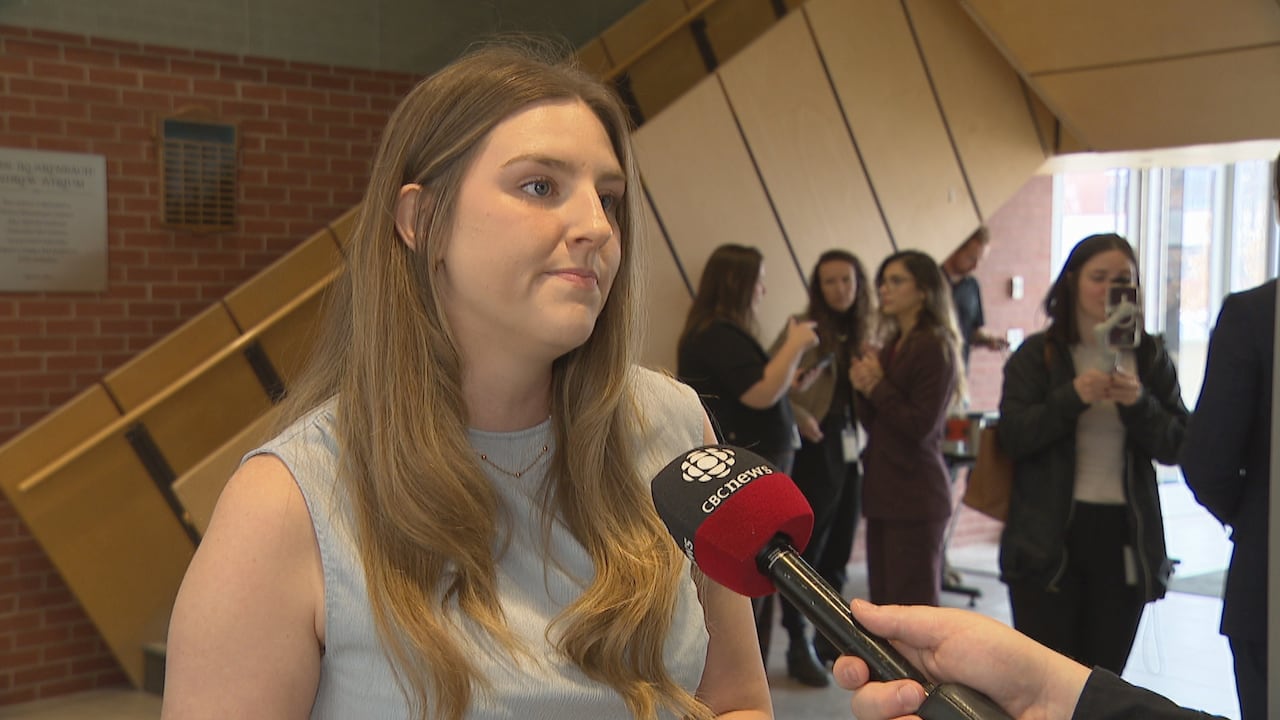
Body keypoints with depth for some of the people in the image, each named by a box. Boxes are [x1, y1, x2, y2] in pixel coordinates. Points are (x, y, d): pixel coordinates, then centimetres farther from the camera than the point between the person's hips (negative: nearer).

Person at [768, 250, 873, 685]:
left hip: (849, 453, 6)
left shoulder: (859, 334, 10)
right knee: (806, 552, 0)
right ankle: (798, 646, 11)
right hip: (814, 453, -6)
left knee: (838, 552, 14)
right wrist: (798, 417, -28)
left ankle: (829, 637, 28)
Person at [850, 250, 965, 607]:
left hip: (915, 496, -8)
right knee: (882, 602, 14)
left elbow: (922, 426, -17)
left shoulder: (935, 347, -10)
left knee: (913, 604, -3)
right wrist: (864, 390, -4)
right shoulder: (892, 345, 14)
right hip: (883, 490, 8)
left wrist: (877, 388, -11)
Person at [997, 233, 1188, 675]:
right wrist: (1073, 397, -19)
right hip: (1049, 538, -2)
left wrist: (1139, 403, -14)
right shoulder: (1037, 354, 3)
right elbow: (1012, 436, -7)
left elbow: (1176, 447, 4)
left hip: (1124, 538, 2)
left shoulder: (1149, 357, 9)